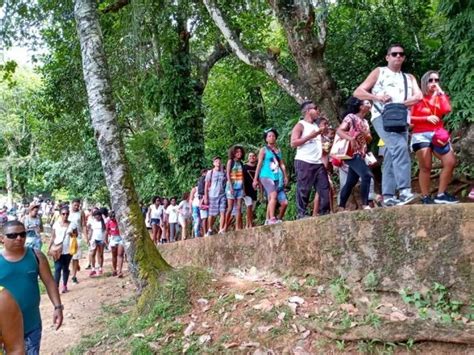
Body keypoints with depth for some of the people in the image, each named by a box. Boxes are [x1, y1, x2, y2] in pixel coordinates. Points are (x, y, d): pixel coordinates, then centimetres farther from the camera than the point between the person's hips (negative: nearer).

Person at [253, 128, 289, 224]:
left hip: (278, 178, 6)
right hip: (266, 176, -6)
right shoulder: (263, 150, 5)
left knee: (284, 202, 1)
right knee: (274, 195, -30)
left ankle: (279, 219, 17)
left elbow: (282, 164, 19)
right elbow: (259, 164, 2)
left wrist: (285, 176, 8)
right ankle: (272, 219, -30)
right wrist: (255, 179, -2)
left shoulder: (278, 150, 19)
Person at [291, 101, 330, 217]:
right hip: (304, 162, -8)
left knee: (324, 189, 4)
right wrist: (310, 136, -17)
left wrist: (324, 132, 16)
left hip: (318, 163, 8)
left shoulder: (316, 125, 22)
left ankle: (324, 213, 9)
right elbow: (293, 143, -14)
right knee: (303, 190, -6)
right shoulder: (300, 125, -2)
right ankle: (302, 214, -1)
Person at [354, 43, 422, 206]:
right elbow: (358, 92, 6)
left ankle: (388, 196, 2)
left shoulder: (409, 78, 23)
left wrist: (398, 104, -9)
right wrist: (377, 97, -10)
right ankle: (404, 190, -32)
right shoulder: (379, 72, 13)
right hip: (382, 117, -5)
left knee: (391, 158, 1)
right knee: (400, 146, -27)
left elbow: (418, 97, 5)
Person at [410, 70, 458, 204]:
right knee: (426, 168, -6)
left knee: (451, 162, -5)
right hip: (421, 135, -5)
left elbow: (447, 110, -4)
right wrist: (427, 118, -13)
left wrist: (441, 93, -1)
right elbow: (409, 118, -5)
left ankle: (441, 195, 4)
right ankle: (425, 198, 1)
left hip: (437, 135, 5)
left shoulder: (439, 96, 16)